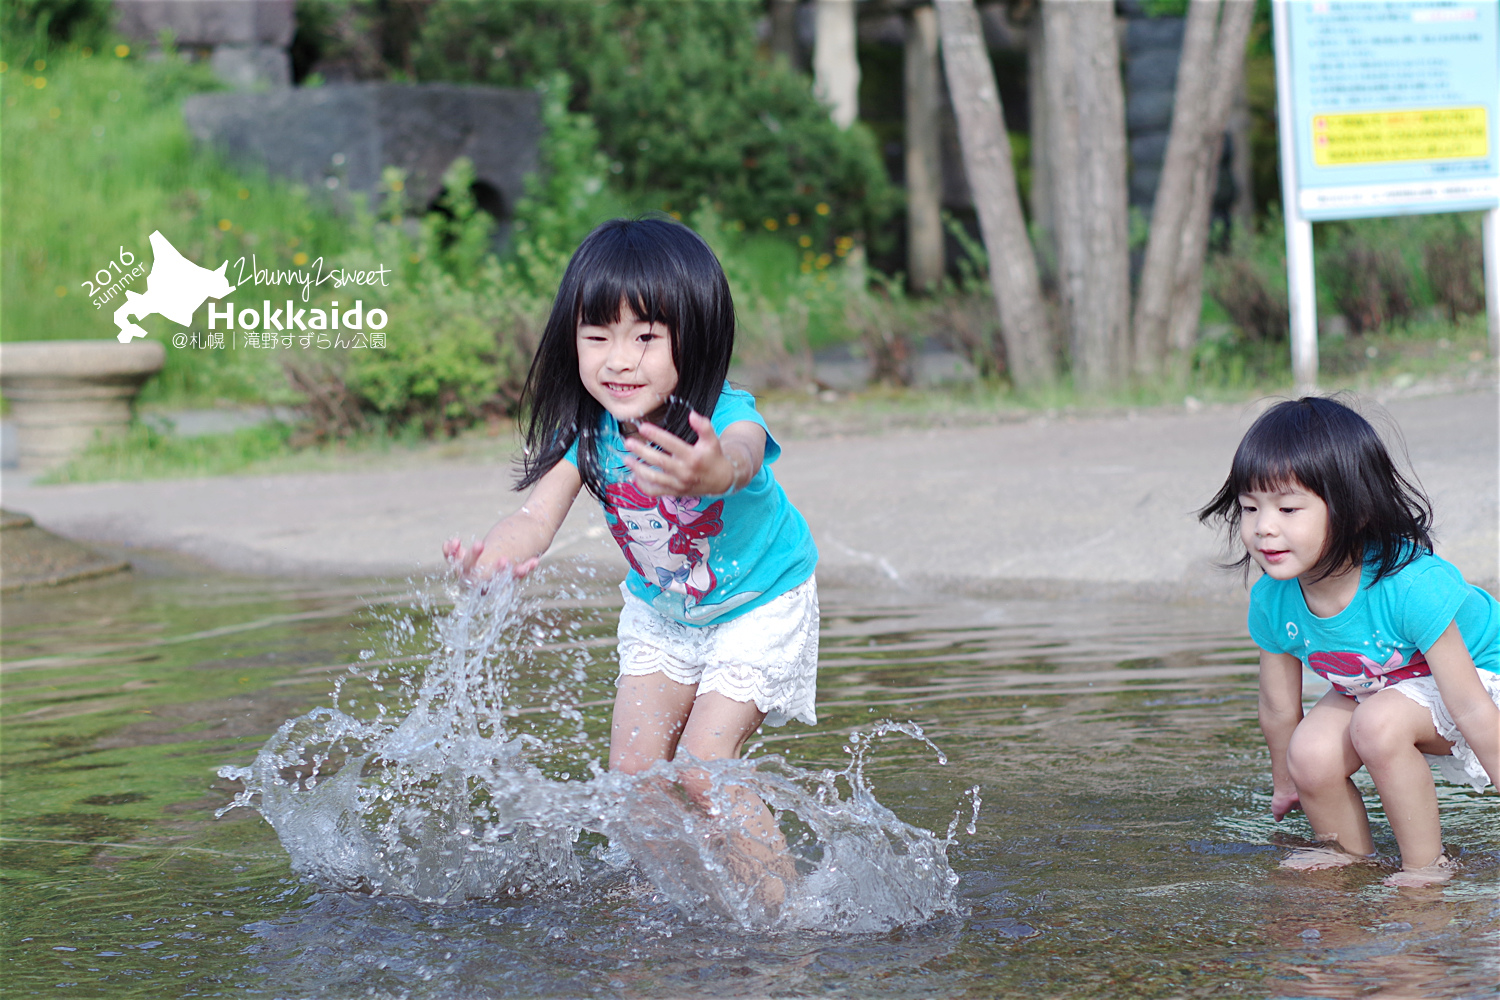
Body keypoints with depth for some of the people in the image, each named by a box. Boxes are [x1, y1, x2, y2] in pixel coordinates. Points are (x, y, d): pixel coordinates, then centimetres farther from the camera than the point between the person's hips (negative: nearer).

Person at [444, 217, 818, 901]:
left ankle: (785, 901, 2)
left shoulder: (727, 418, -36)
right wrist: (495, 554, -54)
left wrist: (715, 470, -86)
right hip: (659, 612, 5)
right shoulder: (590, 433, -21)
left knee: (699, 769, -14)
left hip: (757, 608, -5)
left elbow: (741, 457, -60)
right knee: (633, 770, 3)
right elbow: (536, 517, -29)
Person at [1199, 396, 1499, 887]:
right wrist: (1285, 783, 14)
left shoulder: (1411, 586, -39)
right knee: (1312, 757, -19)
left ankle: (1425, 863, -13)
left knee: (1378, 723, -32)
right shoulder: (1272, 602, -20)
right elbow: (1279, 709, -1)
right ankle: (1349, 851, 9)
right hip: (1377, 690, 6)